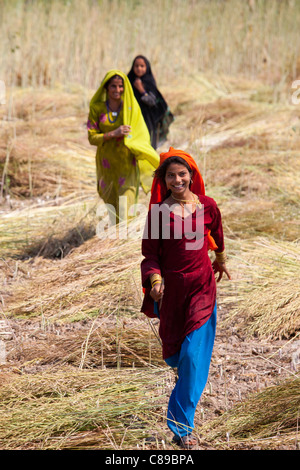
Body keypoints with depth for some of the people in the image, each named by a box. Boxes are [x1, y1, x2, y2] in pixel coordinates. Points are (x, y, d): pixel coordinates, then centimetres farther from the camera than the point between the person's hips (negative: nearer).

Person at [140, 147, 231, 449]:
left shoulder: (207, 206, -4)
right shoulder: (159, 210, -7)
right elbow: (150, 253, -4)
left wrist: (220, 259, 33)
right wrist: (155, 280, -22)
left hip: (201, 287, -1)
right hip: (171, 287, 1)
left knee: (193, 357, -9)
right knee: (173, 352, 17)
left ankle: (182, 427, -4)